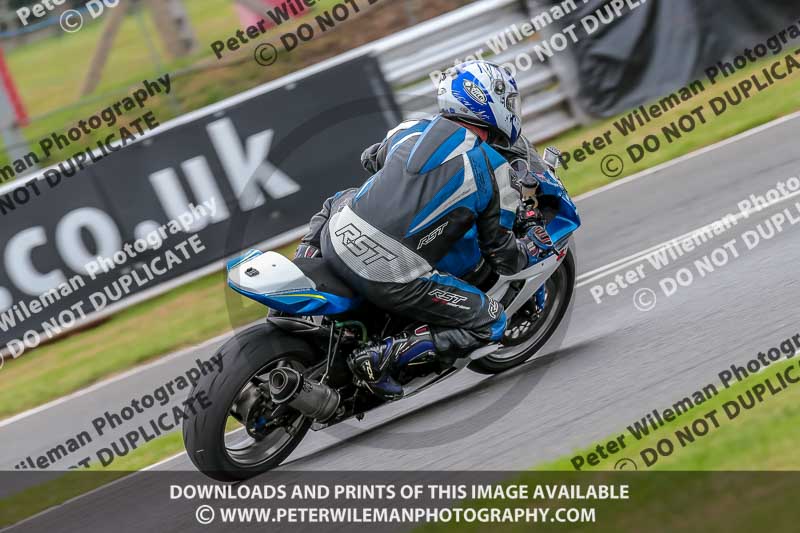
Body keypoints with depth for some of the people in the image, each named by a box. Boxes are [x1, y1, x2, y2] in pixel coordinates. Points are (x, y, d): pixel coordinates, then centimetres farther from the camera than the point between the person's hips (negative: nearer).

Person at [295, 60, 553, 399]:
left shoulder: (411, 129, 14)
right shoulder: (496, 171, 1)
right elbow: (502, 256, 6)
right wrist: (535, 247, 27)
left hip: (338, 244, 6)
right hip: (393, 279, -6)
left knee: (338, 201, 41)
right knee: (490, 324, 9)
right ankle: (382, 357, -4)